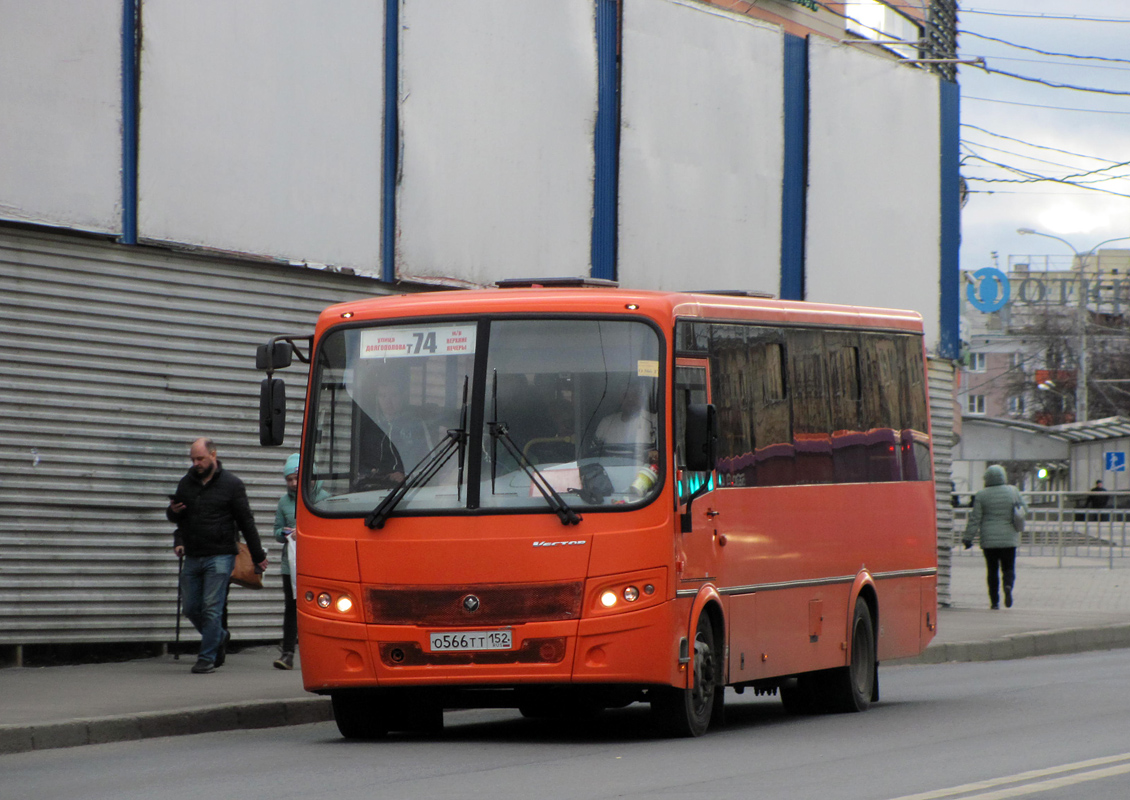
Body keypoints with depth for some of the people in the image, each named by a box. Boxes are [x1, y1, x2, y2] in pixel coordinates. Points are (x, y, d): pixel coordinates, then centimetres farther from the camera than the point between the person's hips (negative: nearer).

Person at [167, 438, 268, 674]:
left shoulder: (231, 484, 0)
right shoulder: (186, 483, 12)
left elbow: (246, 522, 3)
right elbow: (176, 518, 23)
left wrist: (258, 556, 4)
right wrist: (173, 511, -3)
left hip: (219, 557, -5)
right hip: (192, 557, 5)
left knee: (211, 608, -9)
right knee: (191, 608, 6)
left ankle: (207, 658, -4)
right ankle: (220, 637, 30)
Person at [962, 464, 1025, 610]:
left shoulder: (981, 495, -4)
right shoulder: (1013, 491, -1)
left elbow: (975, 519, -4)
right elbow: (1024, 511, 9)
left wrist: (968, 538, 1)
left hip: (989, 540, -1)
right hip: (1009, 539, 1)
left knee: (992, 571, 7)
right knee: (1008, 568, 8)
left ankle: (994, 601, 3)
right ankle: (1008, 586, -22)